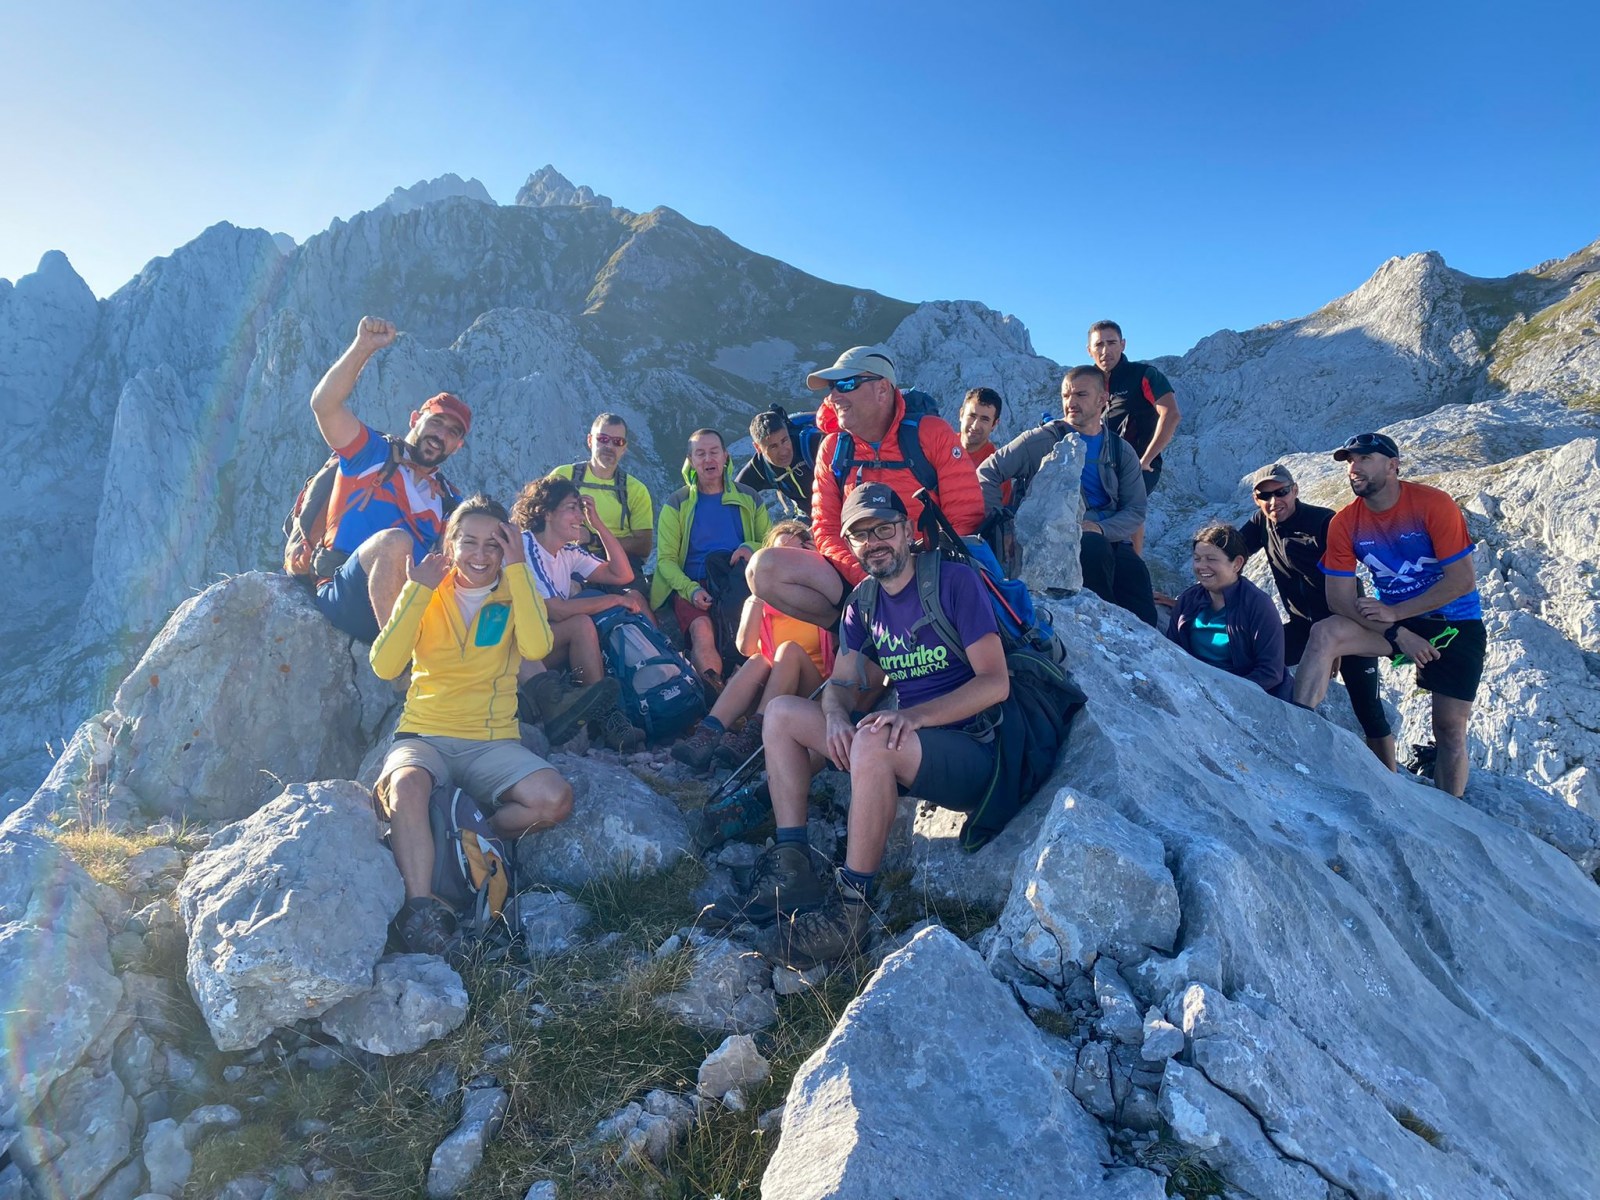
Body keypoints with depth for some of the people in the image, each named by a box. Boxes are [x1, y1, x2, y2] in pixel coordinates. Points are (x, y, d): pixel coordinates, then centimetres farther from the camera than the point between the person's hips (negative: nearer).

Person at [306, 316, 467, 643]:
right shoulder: (372, 453, 11)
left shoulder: (450, 501, 20)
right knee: (395, 539, -33)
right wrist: (363, 347, -16)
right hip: (347, 600, -3)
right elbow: (324, 404, -6)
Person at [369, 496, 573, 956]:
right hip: (424, 737, 0)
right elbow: (384, 666, -8)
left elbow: (537, 647, -18)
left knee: (555, 800, -25)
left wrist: (517, 569, -15)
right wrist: (417, 590, -10)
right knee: (406, 784, -35)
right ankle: (421, 907, -28)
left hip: (492, 744, 1)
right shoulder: (428, 594, 7)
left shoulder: (516, 595, 6)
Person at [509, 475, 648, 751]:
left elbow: (623, 575, 4)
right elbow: (554, 610, -26)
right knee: (582, 624, -34)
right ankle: (604, 718, -29)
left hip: (556, 643, 8)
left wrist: (598, 524, 1)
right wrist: (615, 599, -20)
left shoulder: (569, 552, 9)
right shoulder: (524, 547, -15)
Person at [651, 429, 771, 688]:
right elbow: (666, 559, 4)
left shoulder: (749, 499, 17)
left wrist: (751, 548, -6)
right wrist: (691, 589, -15)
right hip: (692, 585, -1)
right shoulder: (677, 504, 12)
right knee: (702, 630, -34)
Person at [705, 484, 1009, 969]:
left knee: (873, 741, -37)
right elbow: (842, 683, 8)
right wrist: (835, 716, -17)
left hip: (972, 751, -7)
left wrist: (914, 715, -29)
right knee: (782, 713, 0)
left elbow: (996, 682, -17)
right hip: (905, 751, 8)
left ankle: (849, 909, -26)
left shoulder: (954, 580, -10)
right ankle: (791, 872, -7)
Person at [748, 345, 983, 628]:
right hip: (857, 577, 3)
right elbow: (826, 529, 3)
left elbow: (966, 519, -6)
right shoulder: (832, 448, 6)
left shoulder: (932, 434, -4)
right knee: (765, 569, -18)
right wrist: (866, 580, -16)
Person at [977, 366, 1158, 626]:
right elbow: (987, 472, 0)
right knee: (1094, 547, -38)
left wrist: (1101, 529, -14)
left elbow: (1135, 511, 7)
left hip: (1110, 539, 3)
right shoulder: (1042, 441, 3)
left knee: (1143, 621, -18)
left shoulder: (1122, 452, 14)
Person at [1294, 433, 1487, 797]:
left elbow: (1463, 580, -19)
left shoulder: (1433, 504, -17)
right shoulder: (1344, 523, -8)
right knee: (1324, 634, -26)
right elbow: (1340, 597, -11)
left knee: (1450, 729, -1)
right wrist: (1398, 634, -22)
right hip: (1393, 621, 2)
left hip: (1455, 624, -2)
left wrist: (1394, 611, -22)